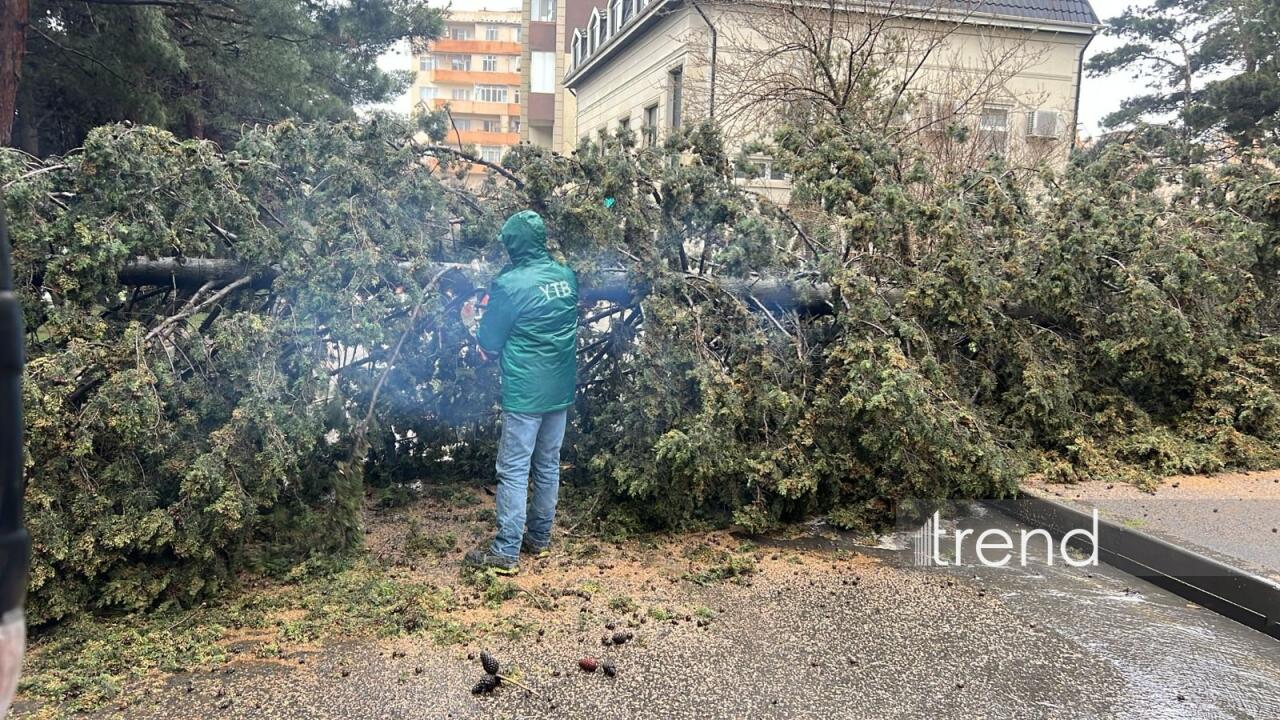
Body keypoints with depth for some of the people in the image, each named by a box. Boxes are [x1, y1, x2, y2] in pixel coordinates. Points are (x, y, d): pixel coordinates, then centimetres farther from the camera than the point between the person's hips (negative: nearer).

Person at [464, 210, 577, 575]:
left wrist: (479, 320, 14)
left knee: (514, 471, 0)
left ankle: (506, 552, 5)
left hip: (525, 392, -7)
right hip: (561, 390, 7)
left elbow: (489, 342, -8)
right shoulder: (567, 277, 4)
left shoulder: (509, 284, -15)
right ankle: (539, 538, 27)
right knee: (548, 466, 15)